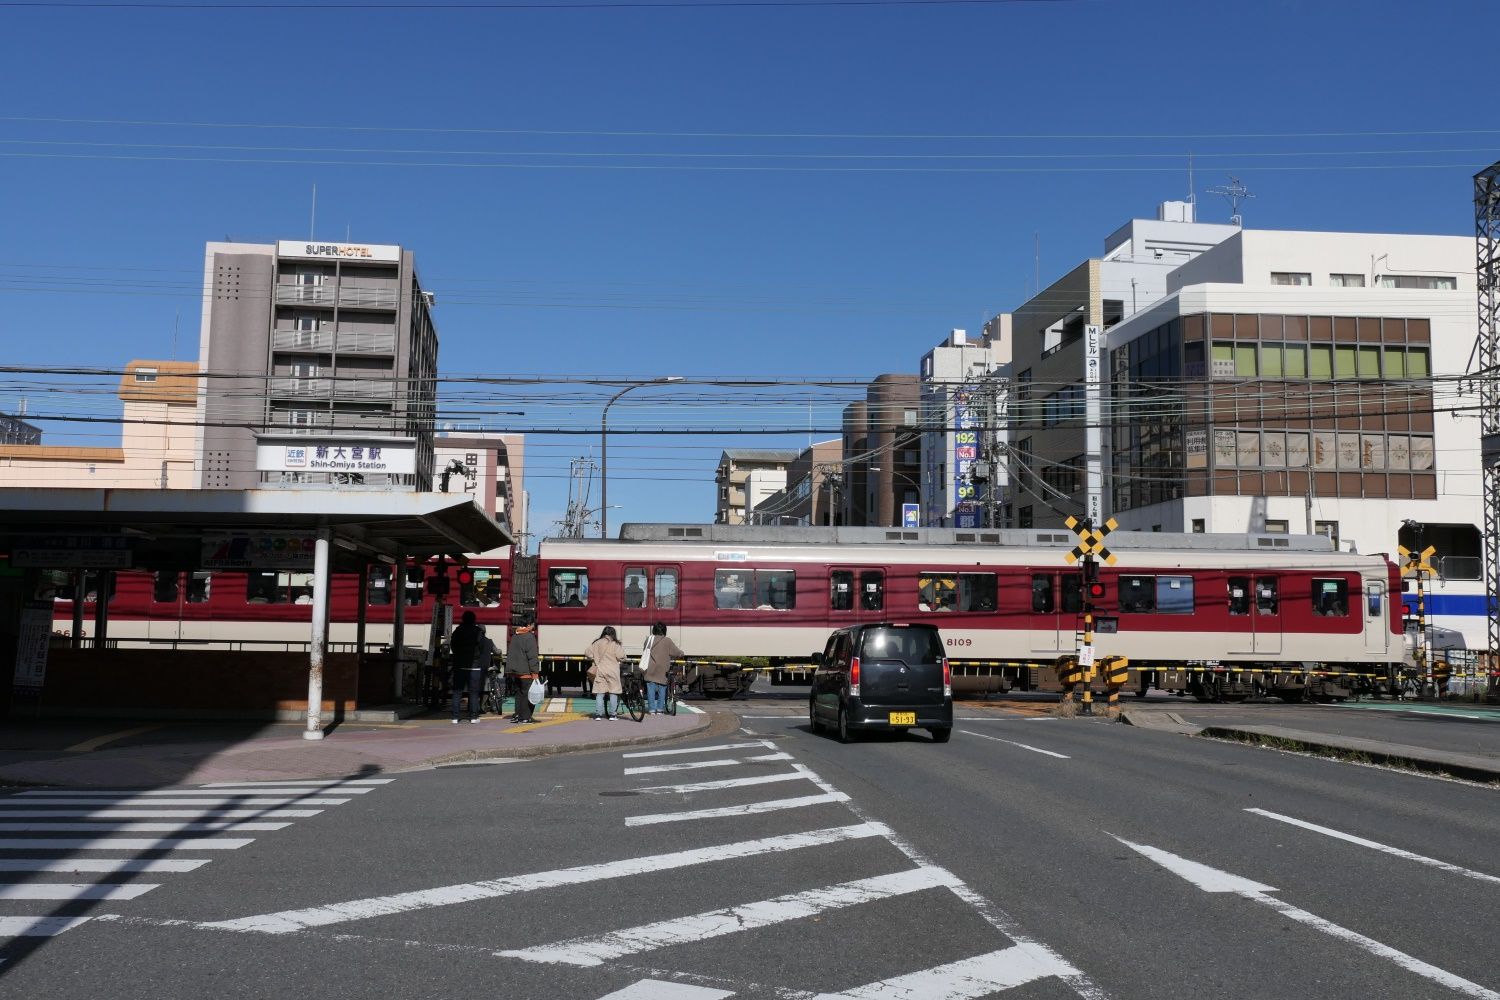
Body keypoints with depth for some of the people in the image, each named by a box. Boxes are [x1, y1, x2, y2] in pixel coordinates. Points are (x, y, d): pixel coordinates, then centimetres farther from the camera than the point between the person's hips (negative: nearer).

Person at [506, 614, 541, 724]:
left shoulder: (515, 636, 11)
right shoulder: (529, 636, -13)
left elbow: (509, 653, 19)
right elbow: (532, 656, -16)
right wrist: (534, 672, -15)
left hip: (515, 670, 8)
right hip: (526, 671, -8)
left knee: (519, 693, 15)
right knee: (526, 694, -2)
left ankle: (517, 715, 17)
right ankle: (525, 717, -1)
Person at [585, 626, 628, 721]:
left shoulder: (596, 643, 4)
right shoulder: (615, 644, -5)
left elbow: (587, 653, 3)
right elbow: (621, 657, -12)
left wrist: (594, 659, 19)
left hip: (600, 671, 2)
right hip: (612, 671, -2)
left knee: (599, 693, 6)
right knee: (613, 693, 6)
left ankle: (598, 714, 2)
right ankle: (612, 714, 5)